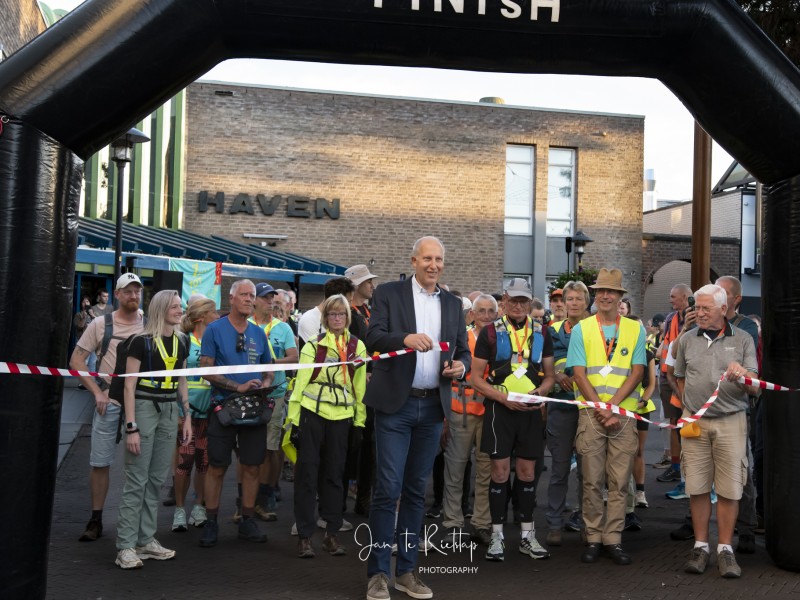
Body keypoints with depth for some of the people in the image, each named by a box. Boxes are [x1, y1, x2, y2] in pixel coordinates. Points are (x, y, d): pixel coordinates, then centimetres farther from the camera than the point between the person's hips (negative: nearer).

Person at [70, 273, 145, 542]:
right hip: (109, 402, -1)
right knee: (100, 462, 3)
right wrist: (97, 392, -7)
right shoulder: (101, 324, 0)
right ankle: (96, 520, 14)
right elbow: (76, 360, 2)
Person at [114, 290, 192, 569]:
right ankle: (125, 546, 0)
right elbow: (129, 385, -10)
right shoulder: (141, 341, -9)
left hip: (169, 411, 6)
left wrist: (187, 417, 13)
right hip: (144, 408, -6)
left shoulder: (181, 341, 9)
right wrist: (131, 427, -15)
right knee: (136, 480, -5)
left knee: (156, 480, 10)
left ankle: (146, 540, 19)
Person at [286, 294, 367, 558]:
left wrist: (359, 421, 7)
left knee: (334, 474, 9)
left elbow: (360, 386, 10)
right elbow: (300, 382, -1)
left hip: (341, 416, 2)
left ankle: (331, 533, 18)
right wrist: (294, 419, -5)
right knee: (307, 472, 0)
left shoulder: (358, 347, 8)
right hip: (312, 413, -2)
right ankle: (304, 534, 7)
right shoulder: (313, 345, 1)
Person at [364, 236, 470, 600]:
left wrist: (460, 365, -9)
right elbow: (372, 337, -12)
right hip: (395, 405, -4)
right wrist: (405, 338, -30)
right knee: (388, 488, -5)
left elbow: (463, 351, 14)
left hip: (432, 406, 4)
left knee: (416, 490, 11)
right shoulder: (388, 294, 0)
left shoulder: (453, 304, 13)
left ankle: (406, 570, 20)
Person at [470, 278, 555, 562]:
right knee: (500, 471, -1)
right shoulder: (490, 333, -1)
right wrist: (504, 398, -14)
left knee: (527, 471, 8)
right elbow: (476, 378, -2)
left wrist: (540, 391, -9)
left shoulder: (541, 333, 8)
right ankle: (497, 536, 9)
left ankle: (527, 535, 19)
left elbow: (550, 376, 13)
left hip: (531, 411, 3)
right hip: (500, 409, -2)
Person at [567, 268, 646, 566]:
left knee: (619, 481, 2)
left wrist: (613, 405, -10)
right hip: (591, 414, -1)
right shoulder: (581, 329, 7)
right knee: (592, 480, 2)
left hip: (624, 414, 1)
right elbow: (579, 374, 0)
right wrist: (600, 409, -10)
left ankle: (613, 539, 9)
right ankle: (593, 538, 11)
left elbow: (637, 372, 1)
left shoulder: (635, 329, 8)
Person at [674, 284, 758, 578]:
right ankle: (700, 546, 15)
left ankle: (725, 549, 11)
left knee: (729, 489, 0)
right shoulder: (687, 340, 9)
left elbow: (754, 388, -1)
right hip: (695, 422, 2)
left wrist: (743, 375, -23)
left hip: (731, 422, -1)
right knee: (697, 488, 3)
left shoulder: (742, 340, 3)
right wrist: (690, 409, 9)